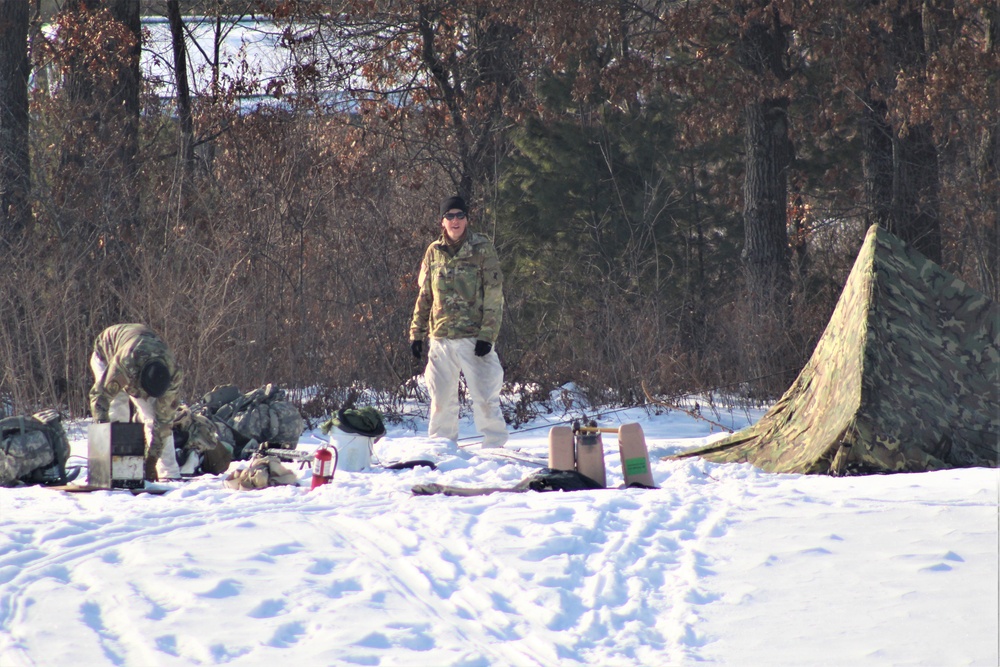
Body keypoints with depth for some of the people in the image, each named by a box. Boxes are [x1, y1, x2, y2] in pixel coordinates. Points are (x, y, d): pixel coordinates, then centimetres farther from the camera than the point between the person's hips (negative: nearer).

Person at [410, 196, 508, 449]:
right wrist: (417, 332, 12)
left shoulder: (482, 249, -2)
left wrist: (487, 334, -13)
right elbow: (424, 296, 18)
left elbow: (494, 295, -6)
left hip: (474, 339, -4)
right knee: (441, 400, 10)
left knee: (485, 399, -8)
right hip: (441, 339, 4)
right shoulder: (434, 252, 11)